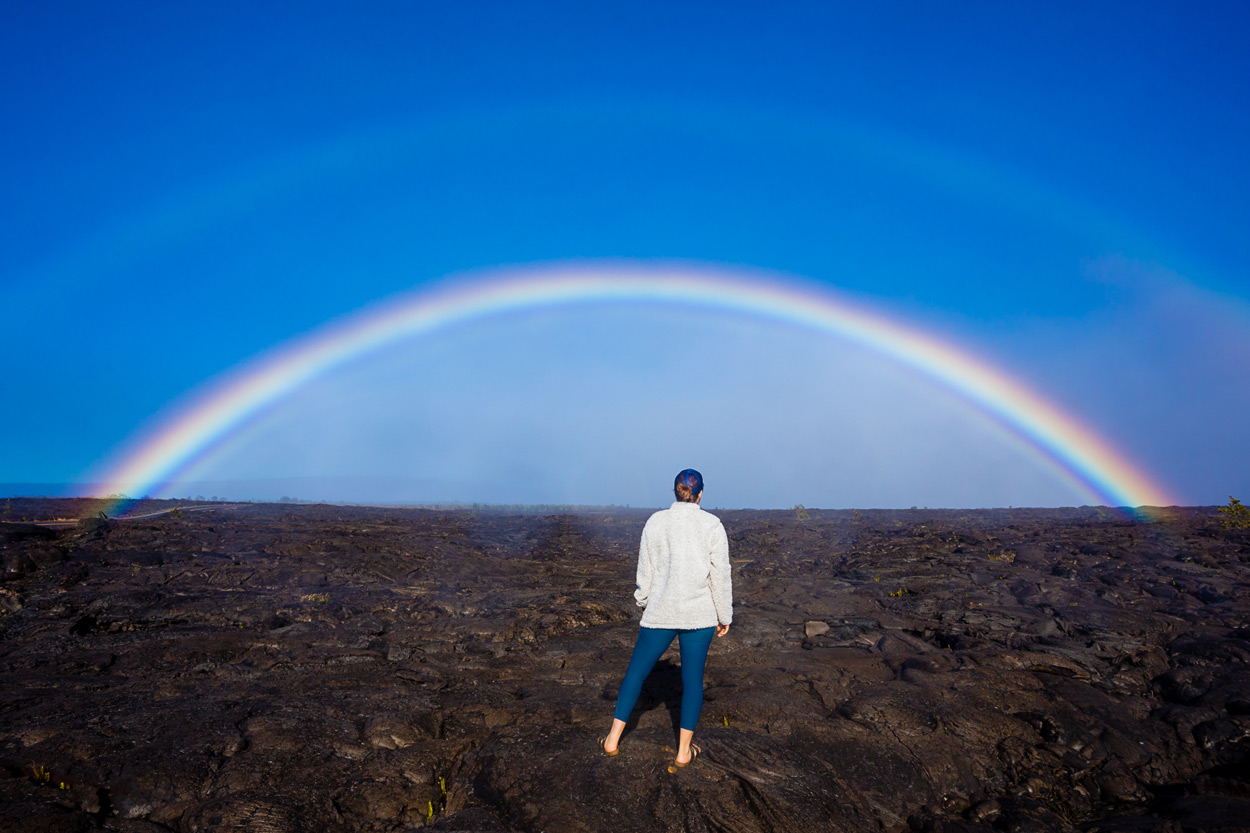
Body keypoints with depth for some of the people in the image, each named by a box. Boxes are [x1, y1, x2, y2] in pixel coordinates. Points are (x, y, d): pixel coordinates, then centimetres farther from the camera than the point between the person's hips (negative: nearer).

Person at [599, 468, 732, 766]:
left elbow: (645, 571, 4)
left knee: (636, 671, 13)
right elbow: (720, 574, -5)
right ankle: (684, 750, 19)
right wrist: (724, 615, 4)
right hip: (699, 613, -1)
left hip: (661, 612, 1)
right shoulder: (712, 524, -5)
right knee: (693, 678, 11)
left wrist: (645, 605, 17)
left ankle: (613, 740, 20)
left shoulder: (655, 522, -2)